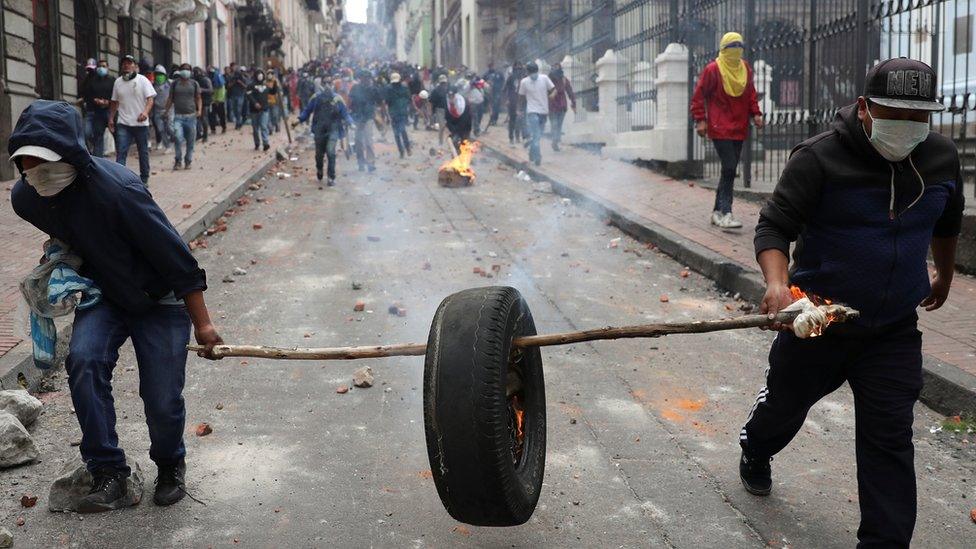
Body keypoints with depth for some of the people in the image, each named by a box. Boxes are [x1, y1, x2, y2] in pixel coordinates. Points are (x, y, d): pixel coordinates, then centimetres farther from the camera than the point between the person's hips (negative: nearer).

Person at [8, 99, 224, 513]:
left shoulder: (117, 190, -32)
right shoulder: (25, 198, -11)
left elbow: (173, 255, -25)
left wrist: (202, 323, -20)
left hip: (159, 299, -5)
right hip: (103, 296, 5)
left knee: (162, 397, -8)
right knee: (84, 359, -23)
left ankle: (170, 465, 25)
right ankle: (108, 473, -10)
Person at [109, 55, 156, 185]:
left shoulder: (142, 80, -2)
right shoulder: (118, 82, 9)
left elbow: (150, 99, -9)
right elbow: (115, 102, 17)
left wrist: (145, 112, -26)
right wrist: (111, 118, 12)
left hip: (141, 123, -2)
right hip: (123, 124, 2)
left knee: (143, 152, 9)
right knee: (120, 152, -10)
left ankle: (144, 179, 22)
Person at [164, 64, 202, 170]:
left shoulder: (194, 83, 7)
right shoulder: (175, 84, 8)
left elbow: (198, 98, 9)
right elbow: (170, 99, 12)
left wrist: (199, 110, -7)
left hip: (191, 116, 1)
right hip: (178, 116, -1)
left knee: (190, 141, 4)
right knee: (178, 138, -17)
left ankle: (188, 161, 18)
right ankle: (178, 160, -3)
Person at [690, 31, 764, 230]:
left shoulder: (746, 69, 11)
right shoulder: (713, 69, -6)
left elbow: (751, 94, 22)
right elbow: (699, 95, -4)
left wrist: (755, 113, 9)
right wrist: (700, 120, -10)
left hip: (739, 128, 7)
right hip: (720, 128, -6)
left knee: (729, 170, 9)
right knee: (729, 169, -15)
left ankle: (718, 211, 18)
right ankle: (726, 213, -16)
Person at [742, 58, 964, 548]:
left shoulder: (941, 157, -2)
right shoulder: (819, 158, -18)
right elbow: (773, 226, -21)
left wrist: (944, 275, 31)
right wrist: (777, 282, -39)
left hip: (894, 331, 3)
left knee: (889, 440, -2)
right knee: (786, 403, 19)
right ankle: (755, 451, 53)